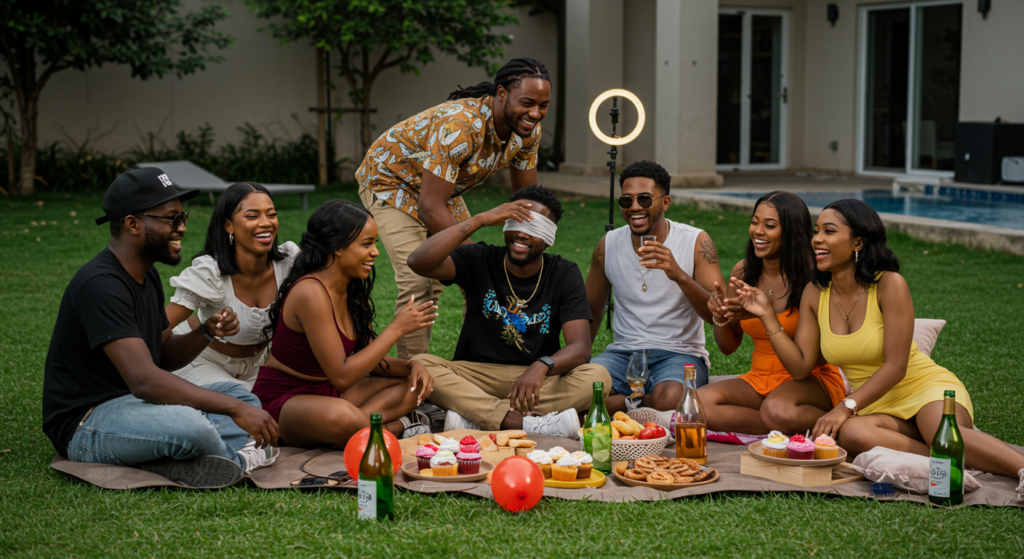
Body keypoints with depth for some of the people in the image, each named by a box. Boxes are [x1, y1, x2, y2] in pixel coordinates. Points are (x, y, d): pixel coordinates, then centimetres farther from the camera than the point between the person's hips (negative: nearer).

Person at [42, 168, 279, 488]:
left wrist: (206, 332, -6)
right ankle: (234, 459, -4)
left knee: (244, 398, 9)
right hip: (85, 423, -10)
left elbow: (164, 357, 17)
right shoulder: (101, 285, -22)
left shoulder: (147, 275, 11)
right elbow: (144, 379, -31)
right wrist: (234, 408, -31)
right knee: (187, 425, -36)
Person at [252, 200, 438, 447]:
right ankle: (396, 427, -13)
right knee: (343, 417, -41)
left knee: (417, 385, 2)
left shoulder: (352, 290, 5)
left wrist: (411, 366, -11)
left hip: (327, 392, 9)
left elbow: (367, 357, 9)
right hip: (281, 400, -9)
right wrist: (396, 328, -20)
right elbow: (342, 375, -25)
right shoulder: (310, 292, -23)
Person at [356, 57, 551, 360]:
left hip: (444, 185, 8)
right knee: (418, 282, -21)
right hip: (391, 180, -8)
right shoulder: (460, 126, -41)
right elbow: (430, 208, -39)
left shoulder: (528, 129, -17)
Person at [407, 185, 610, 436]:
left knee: (598, 376, -28)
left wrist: (542, 367, -36)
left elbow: (580, 348, -12)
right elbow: (419, 262, -19)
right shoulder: (480, 260, 0)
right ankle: (523, 423, -44)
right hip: (475, 376, 0)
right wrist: (481, 219, -22)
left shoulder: (564, 274, 0)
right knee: (419, 364, -29)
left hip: (536, 378, 0)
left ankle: (475, 417, -34)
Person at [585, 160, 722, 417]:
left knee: (669, 399, -38)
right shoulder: (608, 245, 4)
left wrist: (680, 276, -30)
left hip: (679, 354, -2)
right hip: (623, 351, 3)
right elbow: (591, 311, 18)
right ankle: (644, 406, -8)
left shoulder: (697, 242, -5)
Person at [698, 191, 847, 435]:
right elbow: (728, 347, 12)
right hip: (760, 378, 6)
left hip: (812, 379, -6)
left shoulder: (810, 276, -13)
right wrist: (720, 317, -11)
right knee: (699, 403, -23)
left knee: (777, 410, -39)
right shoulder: (743, 272, 3)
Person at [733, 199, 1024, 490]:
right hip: (876, 406, 4)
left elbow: (895, 366, -17)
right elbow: (801, 365, -1)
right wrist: (767, 314, -8)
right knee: (848, 433, -34)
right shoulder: (814, 293, 2)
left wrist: (845, 406, -23)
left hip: (927, 387, -4)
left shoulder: (890, 285, -14)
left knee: (944, 435, -40)